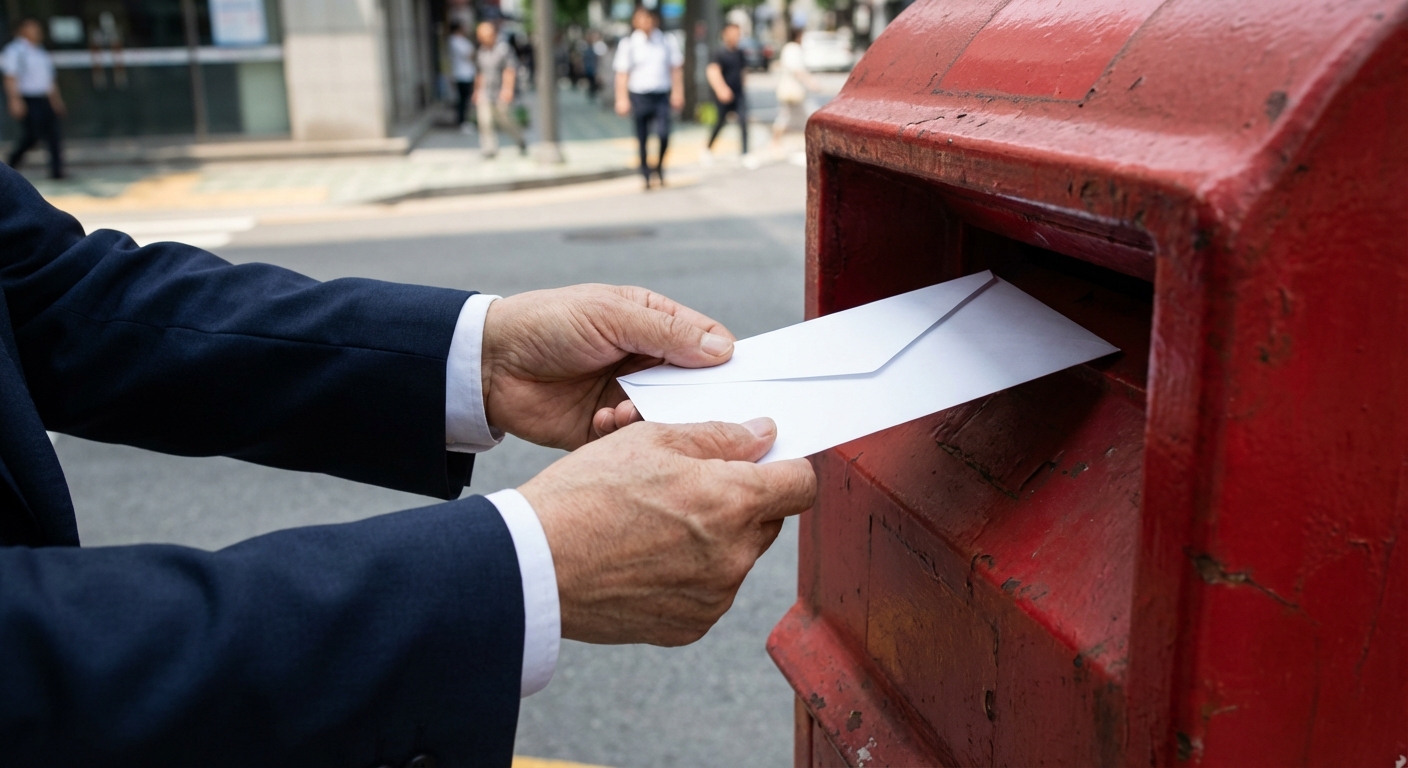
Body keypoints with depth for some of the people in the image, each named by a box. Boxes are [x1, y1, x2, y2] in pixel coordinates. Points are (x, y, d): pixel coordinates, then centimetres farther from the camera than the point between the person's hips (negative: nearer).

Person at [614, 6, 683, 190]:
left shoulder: (667, 41, 5)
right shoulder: (628, 45, 1)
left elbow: (676, 68, 10)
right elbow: (622, 73, 1)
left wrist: (678, 92, 3)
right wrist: (622, 99, -5)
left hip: (662, 95, 0)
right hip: (639, 96, 0)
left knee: (663, 134, -17)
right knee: (642, 139, 4)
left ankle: (659, 167, 10)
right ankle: (646, 177, 18)